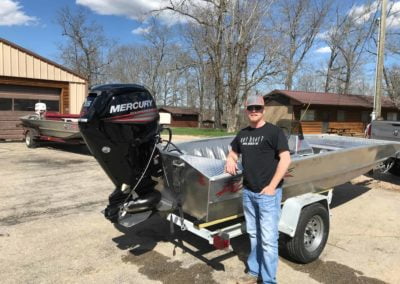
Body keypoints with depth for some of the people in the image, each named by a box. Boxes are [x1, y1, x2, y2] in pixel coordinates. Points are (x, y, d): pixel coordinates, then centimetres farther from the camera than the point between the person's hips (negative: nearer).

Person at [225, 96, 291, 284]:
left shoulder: (274, 131, -8)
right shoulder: (242, 134, 10)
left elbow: (285, 159, -13)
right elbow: (233, 153, 24)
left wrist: (272, 186, -16)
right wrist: (230, 161, 0)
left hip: (268, 194, -6)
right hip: (248, 192, 6)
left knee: (268, 239, 0)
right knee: (253, 235, 18)